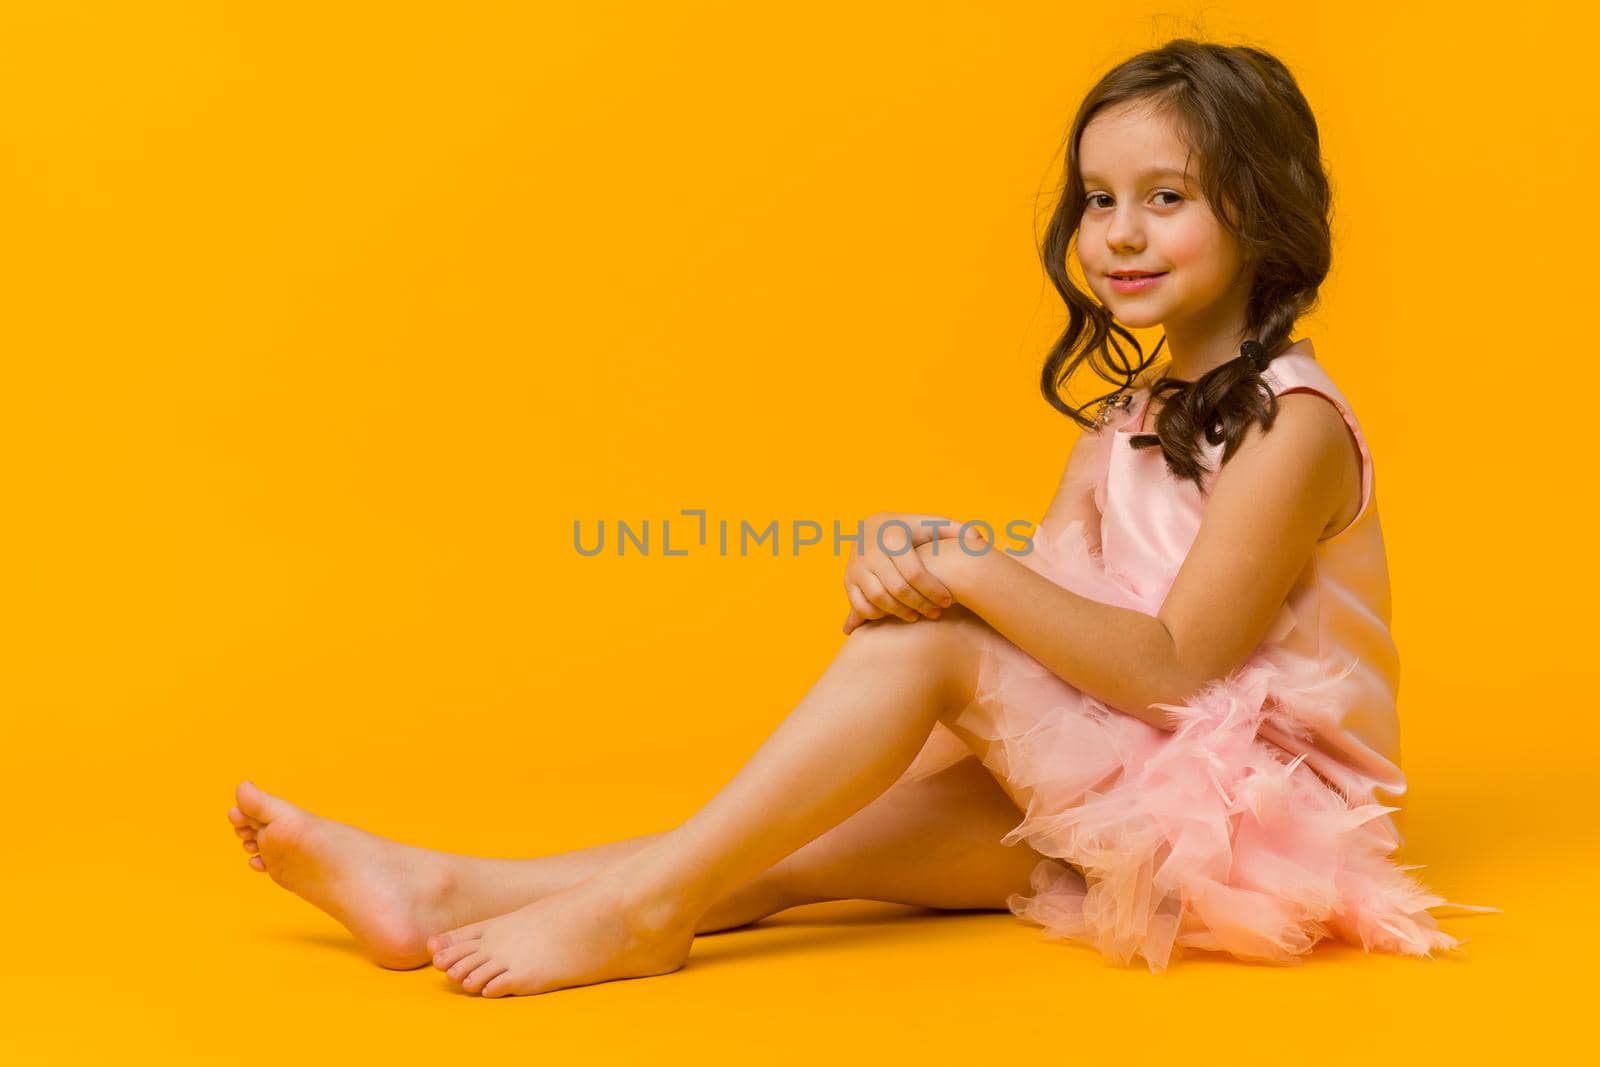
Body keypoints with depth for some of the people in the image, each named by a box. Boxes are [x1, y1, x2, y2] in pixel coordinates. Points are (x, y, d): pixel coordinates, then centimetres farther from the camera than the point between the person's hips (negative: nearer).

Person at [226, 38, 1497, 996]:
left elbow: (1170, 668, -21)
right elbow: (1050, 607, 2)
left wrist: (961, 571, -26)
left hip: (1251, 799, -7)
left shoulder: (1289, 422, -13)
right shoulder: (1130, 412, 14)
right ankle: (456, 894, -20)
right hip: (1111, 784, 7)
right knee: (799, 845, -12)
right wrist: (926, 563, -19)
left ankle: (644, 904, -26)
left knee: (932, 637, -25)